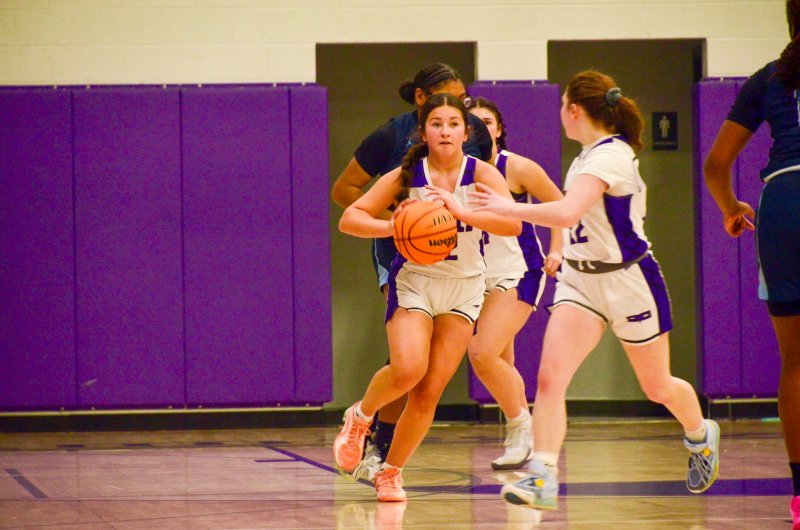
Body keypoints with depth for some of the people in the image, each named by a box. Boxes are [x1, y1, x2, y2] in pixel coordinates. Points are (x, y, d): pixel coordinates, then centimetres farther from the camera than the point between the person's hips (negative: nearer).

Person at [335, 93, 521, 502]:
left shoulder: (481, 174, -8)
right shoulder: (406, 176, -6)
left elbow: (513, 224, -23)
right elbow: (349, 219, -7)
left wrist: (460, 211, -36)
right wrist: (393, 227, -25)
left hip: (463, 288, 1)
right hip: (414, 281, -1)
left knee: (429, 392, 0)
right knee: (407, 369, -25)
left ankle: (390, 473, 18)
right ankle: (360, 417, 6)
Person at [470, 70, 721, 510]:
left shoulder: (610, 155, -23)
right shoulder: (588, 155, 6)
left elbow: (566, 213, -36)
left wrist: (509, 207, -27)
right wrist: (565, 252, 21)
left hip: (629, 282, -7)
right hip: (581, 280, 7)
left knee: (657, 387, 12)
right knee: (549, 376, -15)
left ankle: (701, 436, 43)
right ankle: (542, 478, -18)